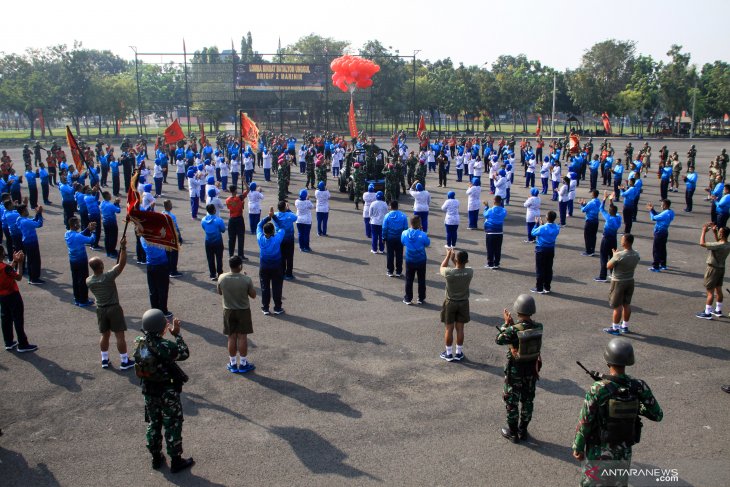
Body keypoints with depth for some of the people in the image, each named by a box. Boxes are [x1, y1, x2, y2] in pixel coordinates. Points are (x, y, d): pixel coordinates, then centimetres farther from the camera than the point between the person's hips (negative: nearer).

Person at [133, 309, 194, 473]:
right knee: (173, 425, 10)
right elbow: (185, 353, -15)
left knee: (153, 423, 21)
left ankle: (156, 457, 35)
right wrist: (177, 334, -8)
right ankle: (176, 461, 21)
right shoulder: (165, 346, -29)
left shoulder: (139, 343, -9)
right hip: (168, 393, -6)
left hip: (149, 391, 6)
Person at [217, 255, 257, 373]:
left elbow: (220, 292, 5)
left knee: (232, 337, 12)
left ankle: (233, 364, 21)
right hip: (243, 311, -2)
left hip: (228, 311, 2)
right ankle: (243, 364, 16)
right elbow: (253, 295, -5)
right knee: (242, 337, 8)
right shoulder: (246, 279, -19)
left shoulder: (222, 278, -12)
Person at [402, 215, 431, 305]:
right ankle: (421, 299, 22)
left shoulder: (405, 233, -14)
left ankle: (408, 299, 19)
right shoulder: (422, 234, -23)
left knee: (409, 280, 14)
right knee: (421, 280, 14)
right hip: (421, 260, -2)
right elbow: (427, 243, -5)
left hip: (409, 261, 2)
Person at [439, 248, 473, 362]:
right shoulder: (470, 272, -17)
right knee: (460, 328, 13)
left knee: (449, 329, 10)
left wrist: (448, 256, 6)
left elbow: (441, 268, -1)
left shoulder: (449, 272, -25)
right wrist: (453, 259, 6)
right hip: (463, 303, 3)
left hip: (450, 303, -3)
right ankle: (459, 353, 24)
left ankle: (449, 354, 20)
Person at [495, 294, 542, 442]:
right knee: (528, 400, 19)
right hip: (532, 369, 5)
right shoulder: (538, 327, -13)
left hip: (515, 370, -4)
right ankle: (523, 430, 33)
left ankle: (513, 433, 24)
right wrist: (513, 324, -1)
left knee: (511, 401, 13)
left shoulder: (513, 330, -28)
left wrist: (506, 324, -4)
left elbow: (498, 340, -12)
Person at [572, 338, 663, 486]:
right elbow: (657, 415, 0)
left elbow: (584, 422, -16)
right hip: (623, 453, 3)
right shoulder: (639, 387, -14)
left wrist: (578, 447, -2)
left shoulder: (598, 389, -24)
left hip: (598, 453, -3)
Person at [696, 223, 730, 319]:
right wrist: (714, 232, 12)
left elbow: (702, 243, -27)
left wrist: (704, 231, -16)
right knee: (718, 290, 19)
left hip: (713, 269, -8)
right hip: (721, 268, 8)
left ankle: (707, 313, 6)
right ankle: (718, 310, 31)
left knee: (710, 292, 0)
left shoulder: (718, 246, -28)